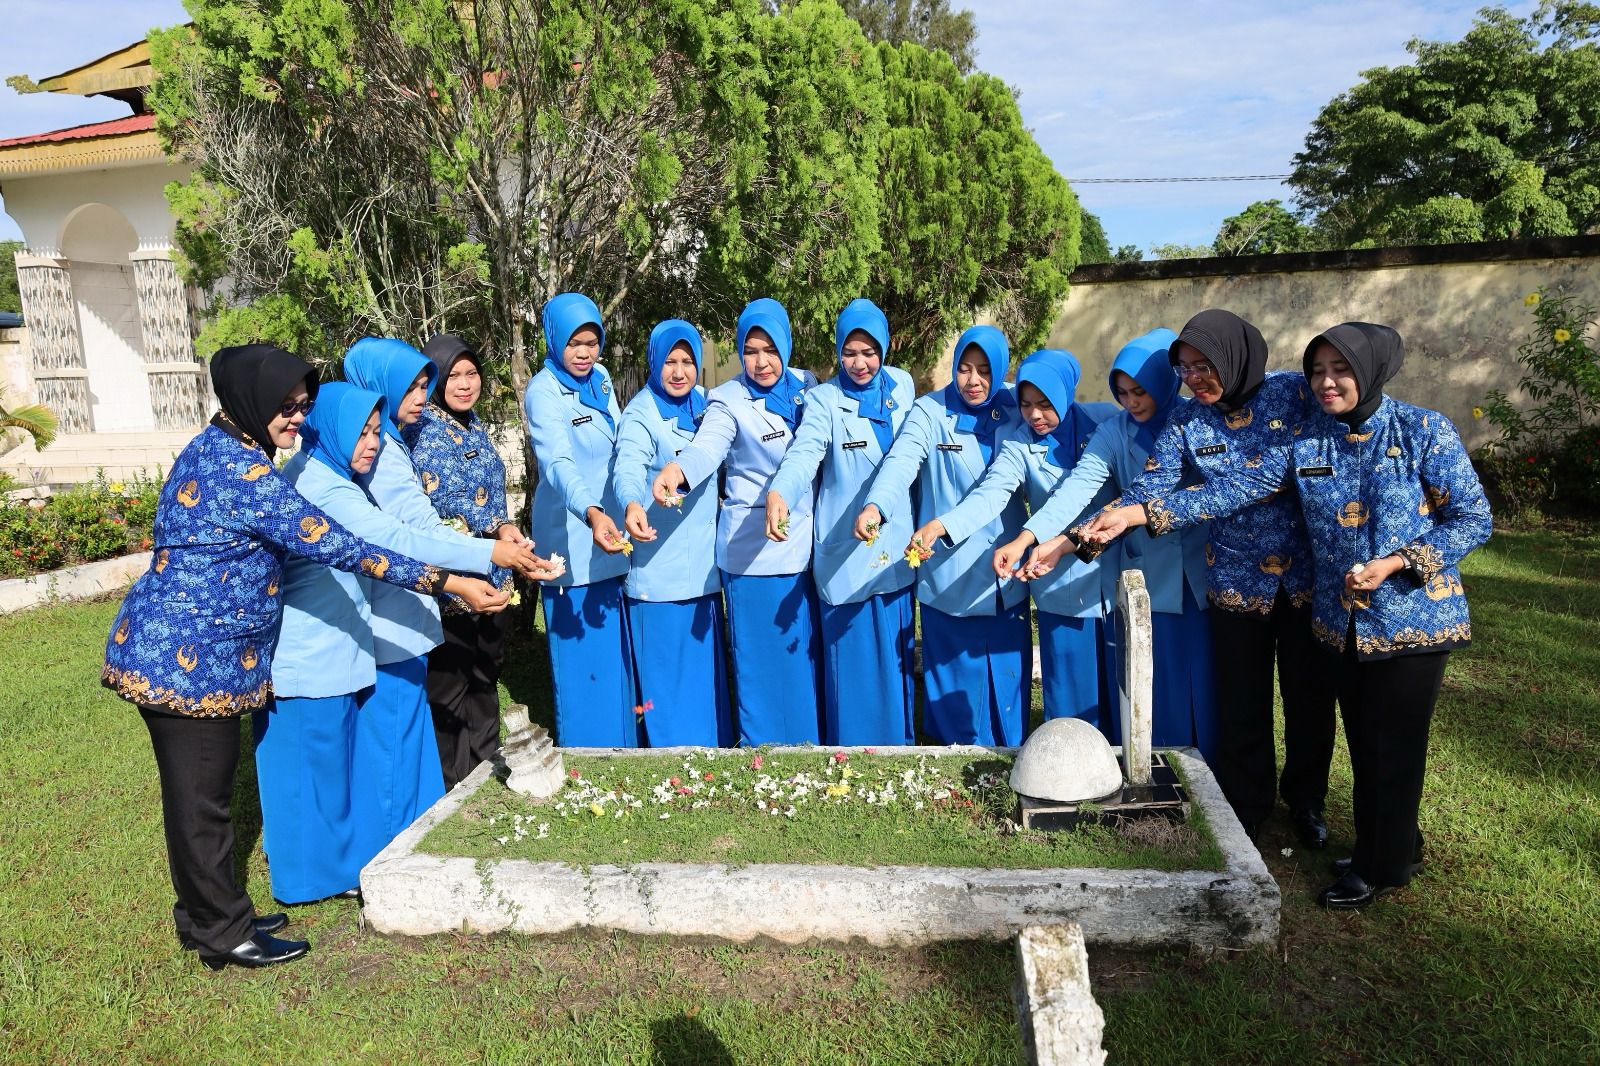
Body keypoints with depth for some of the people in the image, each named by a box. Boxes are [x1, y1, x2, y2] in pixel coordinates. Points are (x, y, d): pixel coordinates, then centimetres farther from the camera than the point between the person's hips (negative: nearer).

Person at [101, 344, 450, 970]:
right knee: (200, 797, 4)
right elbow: (334, 545, -26)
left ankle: (206, 914, 34)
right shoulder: (244, 472, -22)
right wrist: (441, 582, -25)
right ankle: (224, 935, 19)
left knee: (199, 792, 19)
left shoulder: (214, 449, 9)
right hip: (191, 660, -10)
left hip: (169, 651, 10)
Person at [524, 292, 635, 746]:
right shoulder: (544, 392, -15)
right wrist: (590, 513, -48)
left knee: (617, 646, 14)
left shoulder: (601, 379, 6)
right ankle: (586, 754, 12)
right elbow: (558, 462, -32)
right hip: (573, 540, -7)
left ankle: (624, 744, 27)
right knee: (582, 652, -1)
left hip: (613, 533, 7)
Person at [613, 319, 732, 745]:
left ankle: (713, 745, 28)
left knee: (706, 661, 15)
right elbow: (628, 466, -29)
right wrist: (632, 504, -50)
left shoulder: (704, 404, 9)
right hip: (659, 568, -6)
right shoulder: (640, 415, -11)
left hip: (704, 563, 6)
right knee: (667, 668, -1)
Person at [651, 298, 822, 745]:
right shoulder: (730, 400, -10)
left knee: (804, 655, 15)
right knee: (762, 660, 3)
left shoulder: (805, 387, 6)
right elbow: (707, 446, -30)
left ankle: (807, 744, 31)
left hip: (803, 546, 5)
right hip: (753, 552, -5)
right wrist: (676, 469, -50)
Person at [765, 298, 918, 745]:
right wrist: (779, 494, -45)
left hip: (897, 548, 4)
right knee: (851, 657, 0)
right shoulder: (824, 400, -8)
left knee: (895, 653, 13)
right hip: (845, 552, -4)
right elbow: (804, 453, -25)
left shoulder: (902, 386, 6)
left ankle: (899, 743, 27)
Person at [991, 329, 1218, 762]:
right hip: (1144, 580, 0)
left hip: (1202, 578, 0)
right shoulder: (1114, 432, 0)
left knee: (1205, 690, 5)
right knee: (1149, 698, 4)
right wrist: (1025, 539, -28)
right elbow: (1078, 486, -13)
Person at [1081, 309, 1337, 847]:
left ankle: (1307, 800, 37)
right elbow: (1146, 493, -12)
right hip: (1237, 581, 0)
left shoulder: (1296, 392, -7)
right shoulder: (1186, 425, -5)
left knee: (1310, 695, 13)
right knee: (1242, 703, 8)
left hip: (1310, 574, 0)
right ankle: (1246, 809, 29)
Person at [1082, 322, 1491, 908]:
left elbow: (1473, 519, -7)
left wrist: (1394, 564, -20)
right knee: (1364, 744, 15)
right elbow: (1234, 488, -8)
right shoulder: (1305, 441, 0)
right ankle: (1396, 849, 36)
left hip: (1413, 617, -4)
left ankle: (1381, 867, 25)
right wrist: (1142, 513, -19)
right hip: (1343, 621, 4)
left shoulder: (1425, 431, -11)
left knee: (1394, 748, 5)